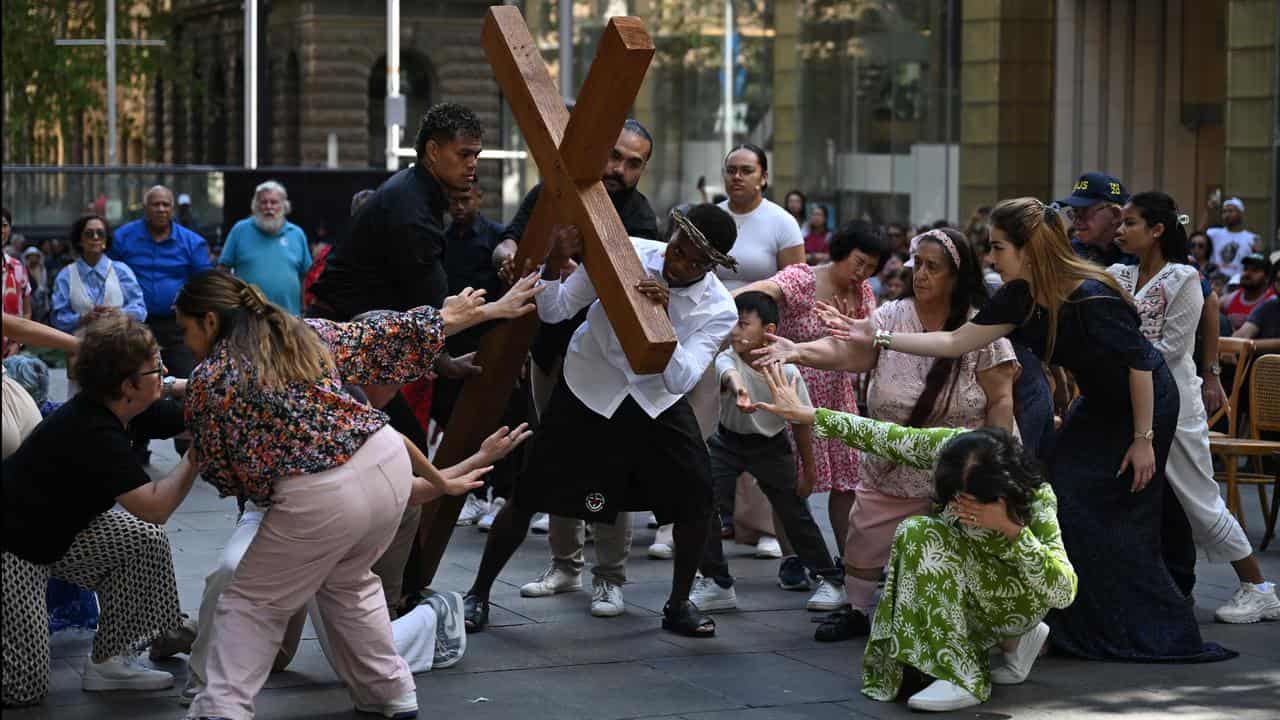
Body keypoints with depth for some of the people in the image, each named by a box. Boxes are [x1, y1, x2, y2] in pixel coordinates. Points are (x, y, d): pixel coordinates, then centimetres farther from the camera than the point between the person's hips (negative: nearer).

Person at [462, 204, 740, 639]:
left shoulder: (719, 310, -18)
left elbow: (680, 380, -29)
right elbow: (553, 311, -15)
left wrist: (662, 318, -42)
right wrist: (555, 263, -34)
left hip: (658, 399, 1)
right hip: (590, 390, -1)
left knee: (696, 496, -11)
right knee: (529, 496, -5)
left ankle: (678, 605, 11)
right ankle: (478, 594, 14)